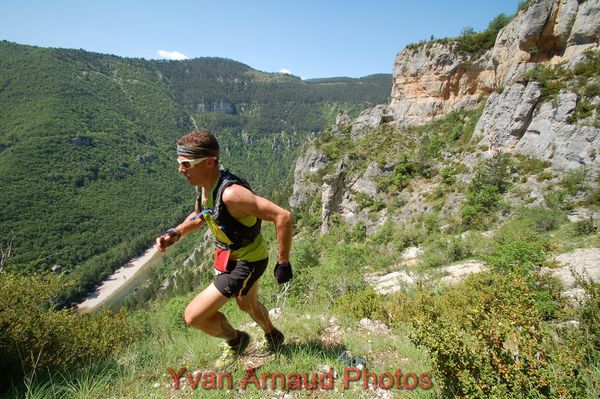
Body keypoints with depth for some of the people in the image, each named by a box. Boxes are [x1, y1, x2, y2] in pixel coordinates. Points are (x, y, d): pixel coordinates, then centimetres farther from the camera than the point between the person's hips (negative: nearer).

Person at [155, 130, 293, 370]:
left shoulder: (230, 193, -35)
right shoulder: (206, 185, -7)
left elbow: (283, 217, -35)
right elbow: (200, 216, 14)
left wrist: (283, 263, -26)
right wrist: (175, 233, -4)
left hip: (247, 262, -9)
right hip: (232, 255, 9)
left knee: (193, 316, -6)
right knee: (247, 304, 32)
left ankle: (235, 341, 23)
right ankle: (273, 337, 59)